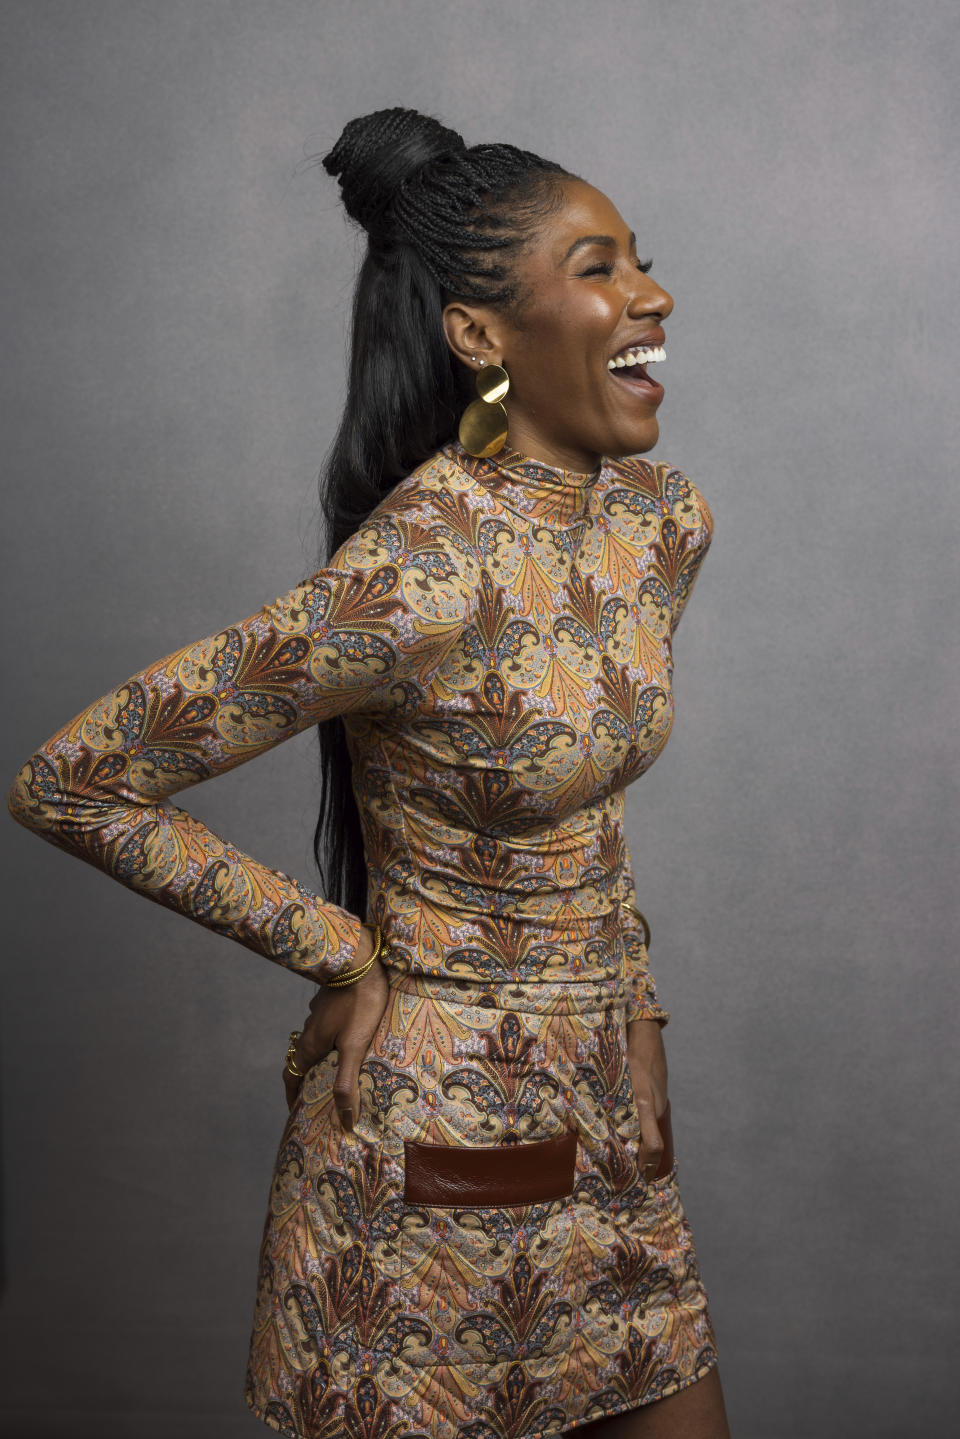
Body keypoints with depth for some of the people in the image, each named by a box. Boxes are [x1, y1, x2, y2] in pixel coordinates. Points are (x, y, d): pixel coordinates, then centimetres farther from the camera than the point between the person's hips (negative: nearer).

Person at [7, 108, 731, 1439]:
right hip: (439, 1148, -7)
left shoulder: (665, 521, -1)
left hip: (605, 1126, 7)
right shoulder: (412, 581, -26)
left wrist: (632, 1010, 9)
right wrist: (340, 954, -14)